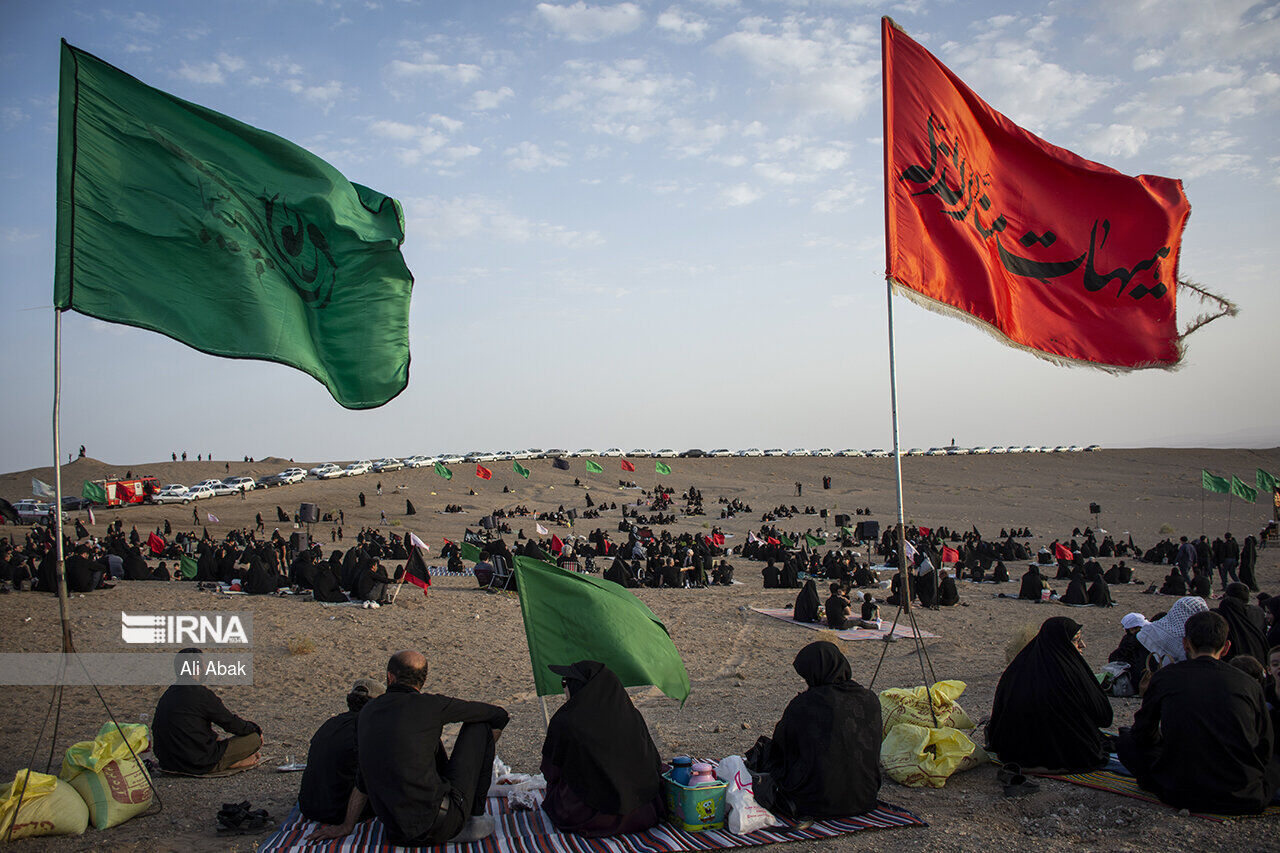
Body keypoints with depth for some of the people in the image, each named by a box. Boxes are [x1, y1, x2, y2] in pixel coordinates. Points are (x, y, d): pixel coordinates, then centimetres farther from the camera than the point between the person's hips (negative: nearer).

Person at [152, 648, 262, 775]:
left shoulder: (165, 696, 8)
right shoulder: (201, 694, -15)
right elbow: (231, 723, -8)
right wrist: (256, 729, 13)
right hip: (199, 766, -8)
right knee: (255, 738, -2)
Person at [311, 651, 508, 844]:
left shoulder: (366, 713, 9)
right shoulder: (430, 705, -7)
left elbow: (362, 779, 20)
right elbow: (499, 715, 5)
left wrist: (346, 827, 34)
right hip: (441, 827, -6)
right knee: (480, 726, 10)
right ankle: (473, 818, 13)